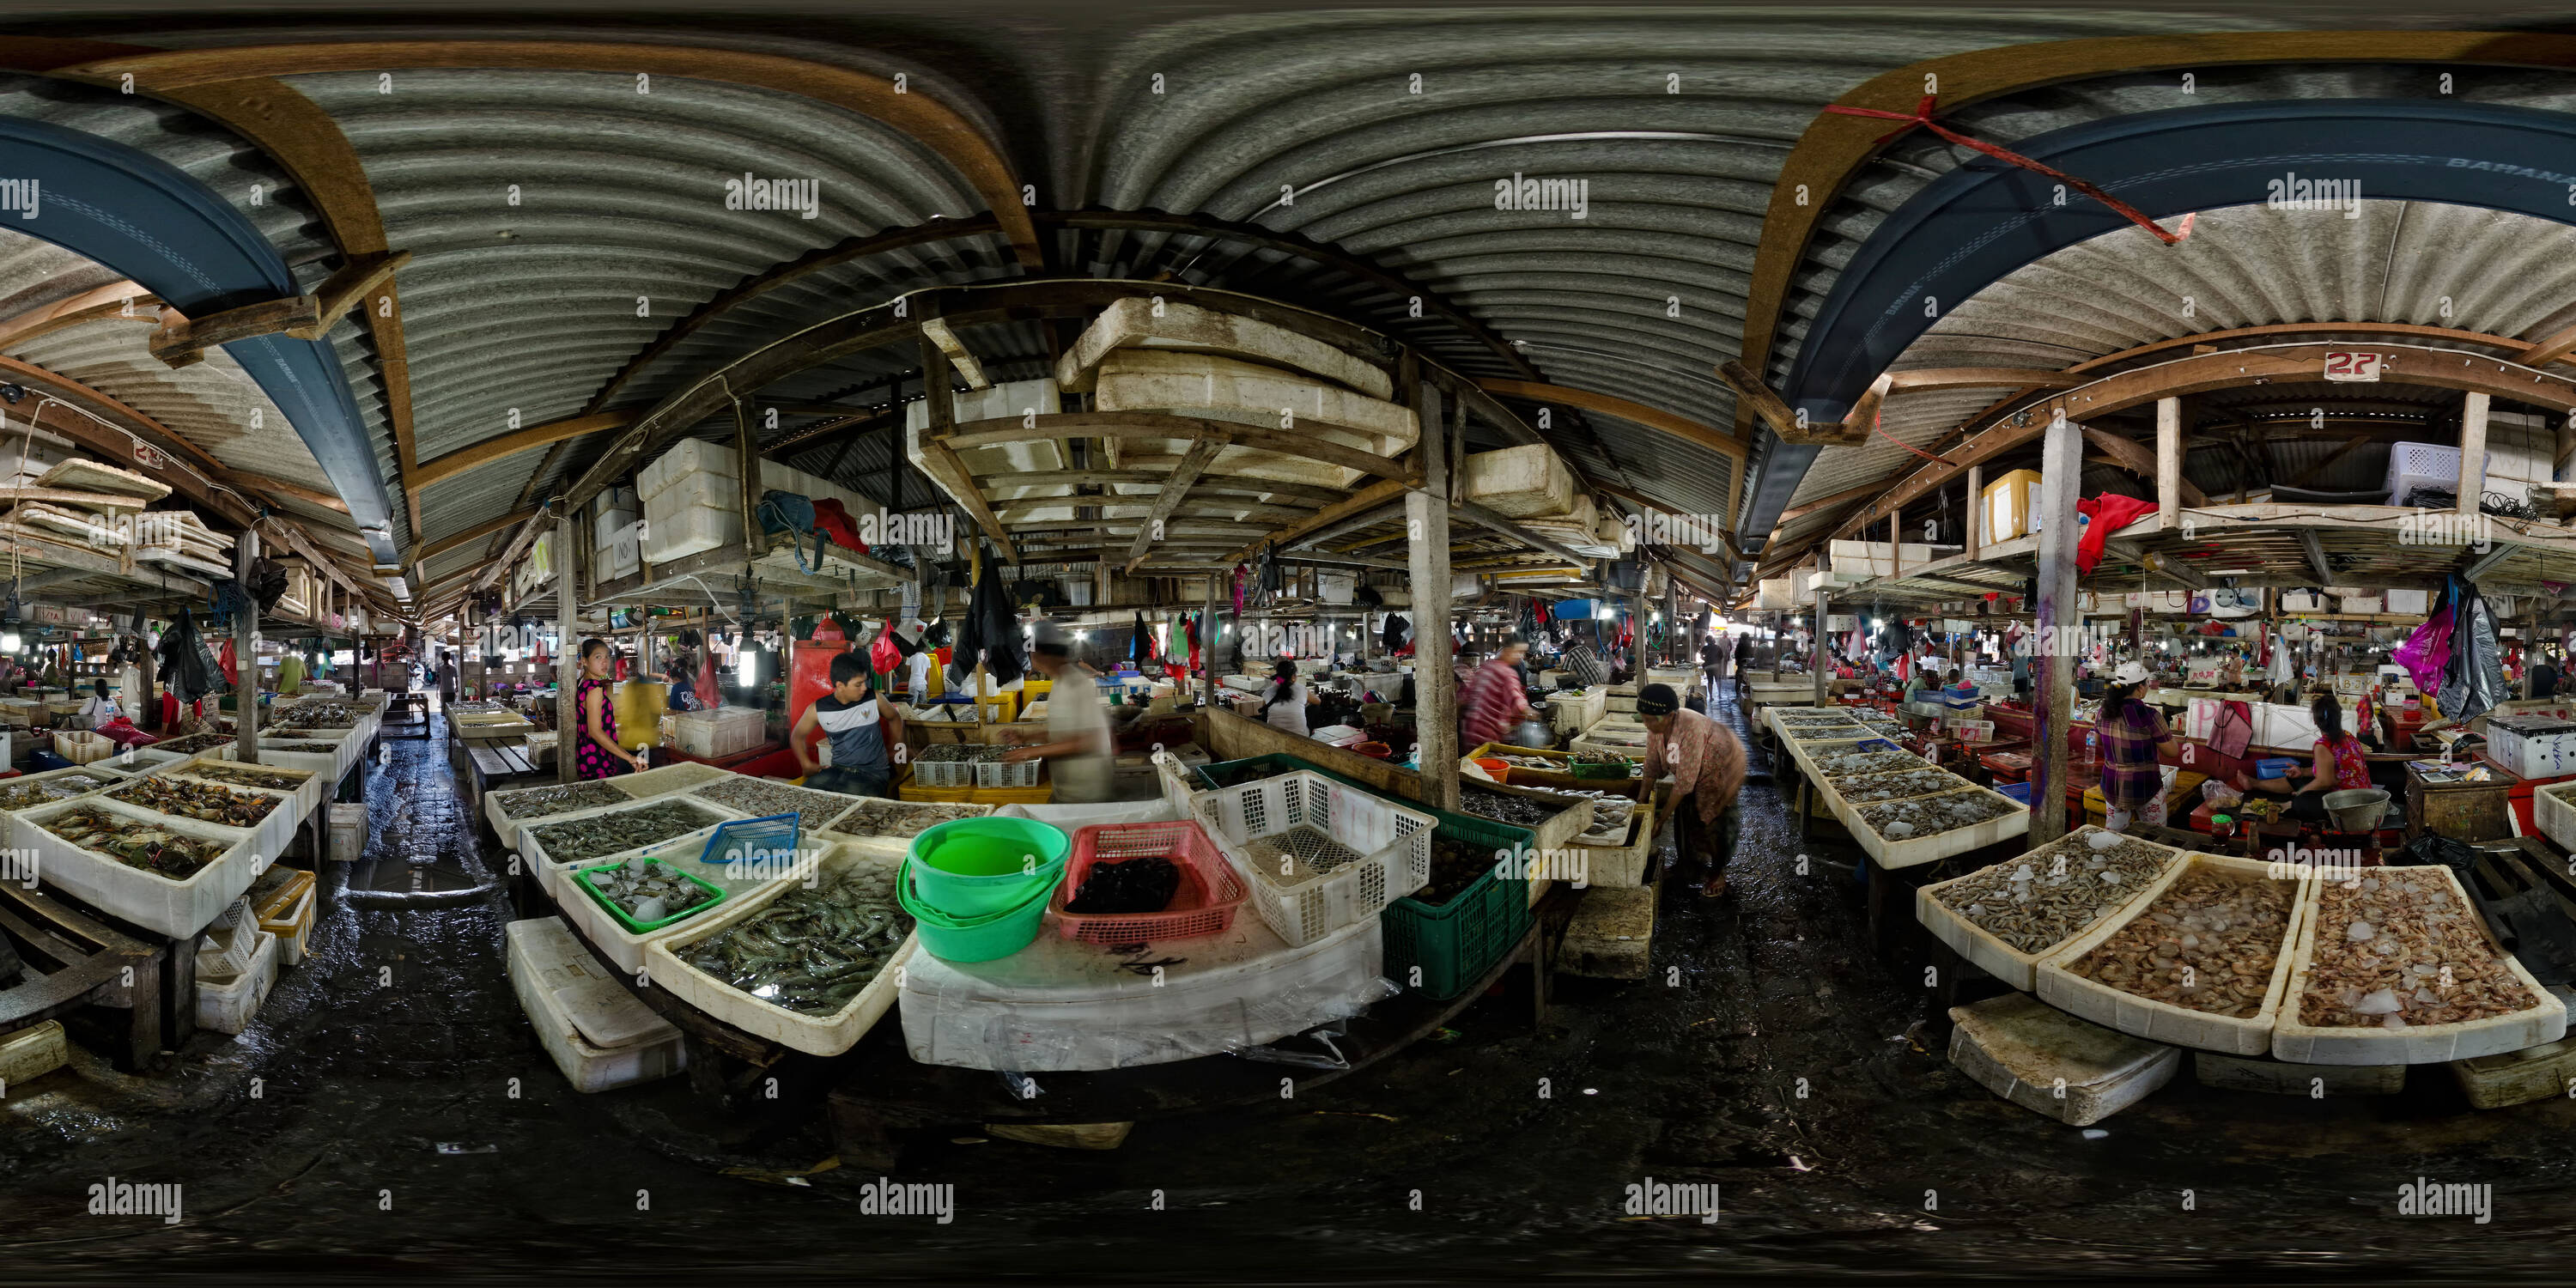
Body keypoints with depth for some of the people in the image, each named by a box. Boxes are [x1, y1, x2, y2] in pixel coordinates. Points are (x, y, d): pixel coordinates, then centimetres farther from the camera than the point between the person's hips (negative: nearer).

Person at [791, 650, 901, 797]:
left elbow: (895, 719, 20)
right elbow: (797, 736, 19)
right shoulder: (818, 710, 0)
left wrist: (894, 751, 19)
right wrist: (807, 765, 8)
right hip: (836, 769, 3)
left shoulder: (873, 699, -2)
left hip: (872, 772, -3)